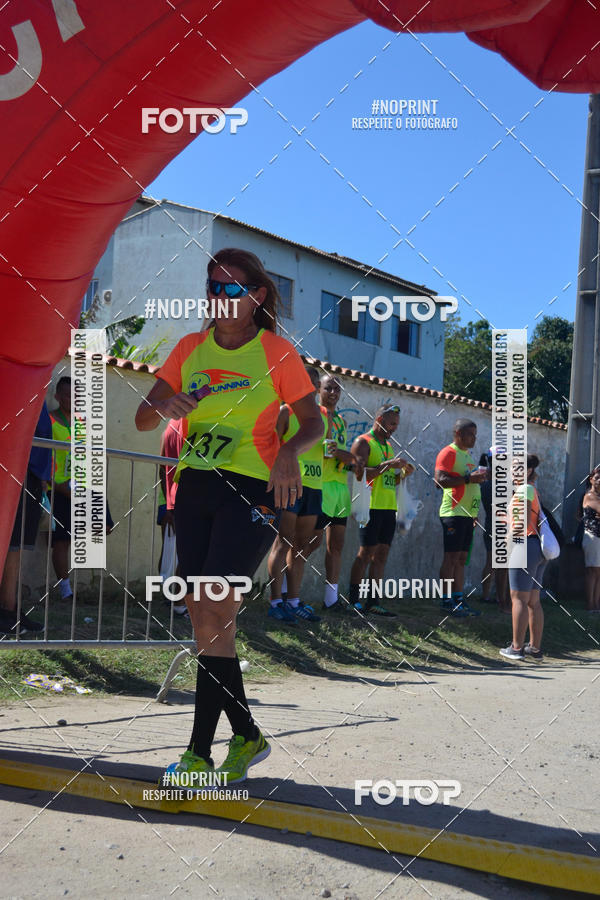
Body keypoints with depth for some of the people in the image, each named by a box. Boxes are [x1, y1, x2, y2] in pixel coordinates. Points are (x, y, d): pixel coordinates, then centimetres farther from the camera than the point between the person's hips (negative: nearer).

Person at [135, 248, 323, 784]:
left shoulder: (277, 352, -2)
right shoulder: (190, 348, 10)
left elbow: (314, 423, 3)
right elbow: (143, 420, 8)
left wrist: (289, 450, -18)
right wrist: (164, 405, -15)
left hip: (253, 490, -5)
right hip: (195, 485, 5)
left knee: (212, 615, -14)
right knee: (206, 620, 5)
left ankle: (200, 753, -7)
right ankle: (247, 737, 21)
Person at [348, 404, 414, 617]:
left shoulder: (388, 445, 22)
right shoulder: (363, 442, -3)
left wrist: (403, 473, 5)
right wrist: (388, 465, -19)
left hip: (389, 507, 8)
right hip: (372, 506, -8)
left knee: (381, 554, 5)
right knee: (366, 552, -7)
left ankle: (372, 602, 7)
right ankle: (353, 599, -1)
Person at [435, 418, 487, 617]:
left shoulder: (467, 454, 21)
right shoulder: (449, 452, -7)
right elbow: (440, 480, -19)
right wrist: (468, 478, -22)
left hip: (468, 514, 9)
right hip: (454, 513, -9)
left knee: (461, 559, 9)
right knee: (451, 557, -8)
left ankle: (459, 600, 12)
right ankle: (447, 601, -5)